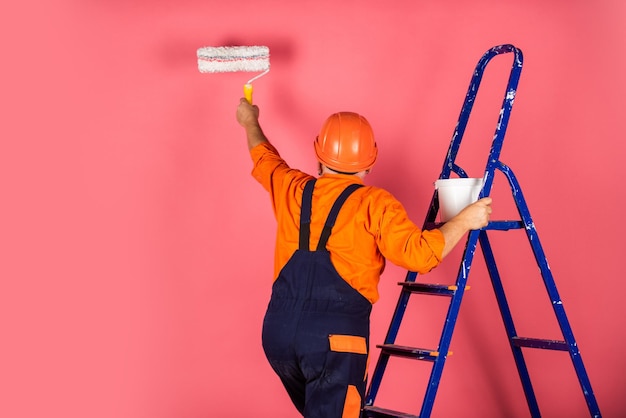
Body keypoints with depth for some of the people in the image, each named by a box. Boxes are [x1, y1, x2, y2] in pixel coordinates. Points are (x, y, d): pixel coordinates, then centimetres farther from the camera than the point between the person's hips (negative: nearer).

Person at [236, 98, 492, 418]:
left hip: (277, 331, 6)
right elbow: (418, 254, -14)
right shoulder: (375, 203, -4)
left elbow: (264, 158, 32)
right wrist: (464, 220, 0)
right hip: (335, 336, -5)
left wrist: (250, 122, 52)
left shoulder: (291, 189, 11)